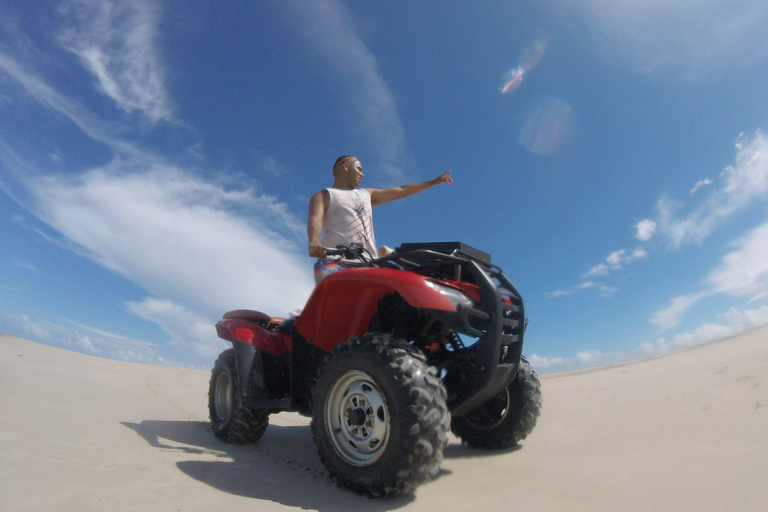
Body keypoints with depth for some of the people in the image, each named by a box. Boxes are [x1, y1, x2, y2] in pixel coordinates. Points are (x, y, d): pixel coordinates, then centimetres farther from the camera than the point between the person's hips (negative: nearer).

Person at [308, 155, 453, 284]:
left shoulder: (366, 194, 33)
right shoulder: (324, 196, 15)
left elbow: (402, 191, 37)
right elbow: (315, 219, -5)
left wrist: (435, 181, 40)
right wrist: (314, 240, -28)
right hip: (335, 261, -4)